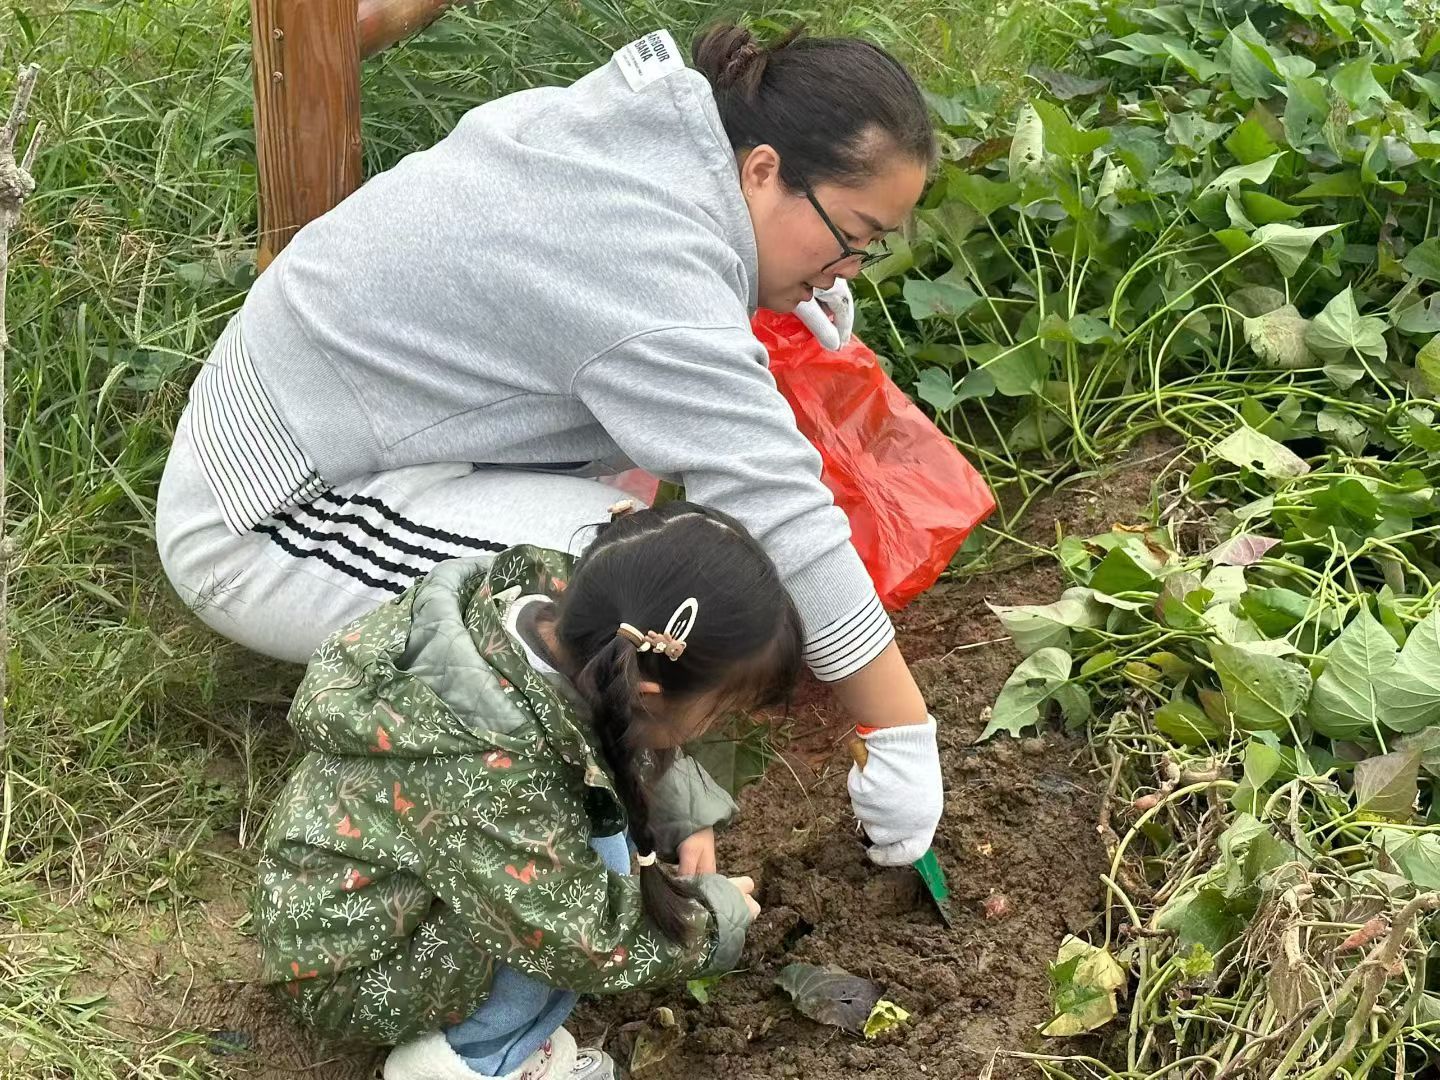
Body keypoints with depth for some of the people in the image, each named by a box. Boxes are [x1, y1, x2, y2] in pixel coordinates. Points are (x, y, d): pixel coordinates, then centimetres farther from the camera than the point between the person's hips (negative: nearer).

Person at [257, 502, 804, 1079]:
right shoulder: (493, 781, -39)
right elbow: (590, 944, -28)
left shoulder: (543, 597, -17)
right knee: (595, 850, -24)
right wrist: (714, 917, -12)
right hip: (349, 969, -9)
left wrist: (686, 820, -1)